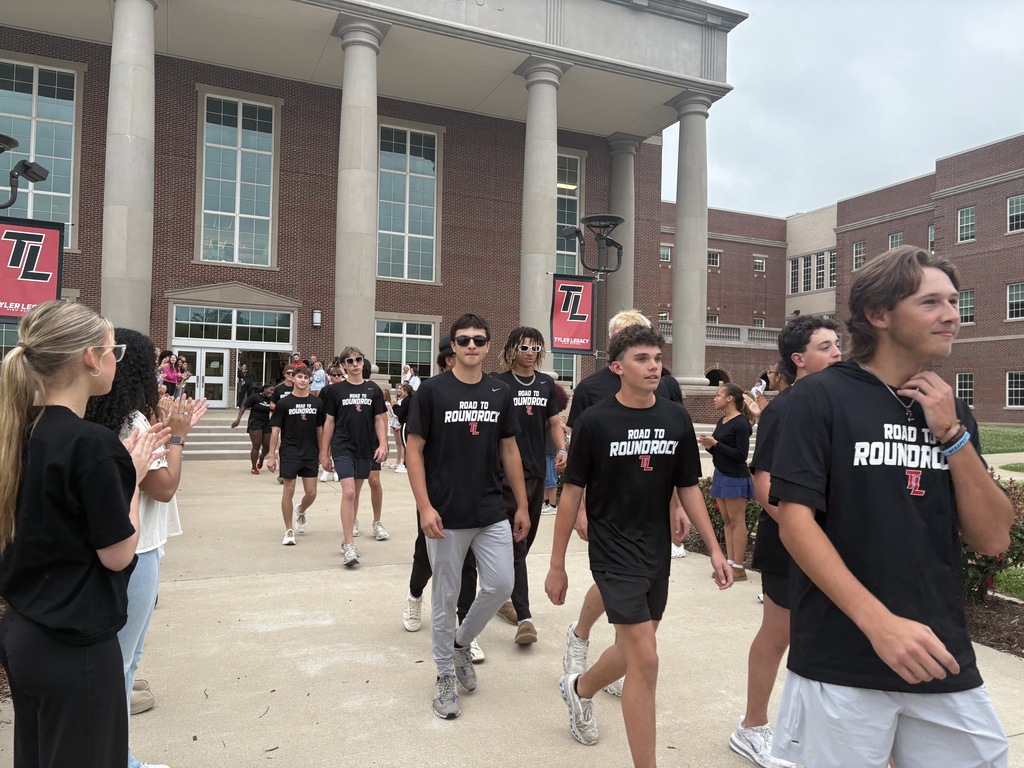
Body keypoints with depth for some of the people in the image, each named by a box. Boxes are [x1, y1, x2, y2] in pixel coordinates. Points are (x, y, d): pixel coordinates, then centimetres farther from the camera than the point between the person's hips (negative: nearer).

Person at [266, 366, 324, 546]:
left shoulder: (316, 402, 5)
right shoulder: (284, 403, -2)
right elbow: (275, 430, -2)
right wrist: (272, 456, -6)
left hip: (310, 454, 3)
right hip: (289, 454, -3)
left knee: (311, 493, 4)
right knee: (289, 492, -1)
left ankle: (300, 511, 38)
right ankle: (289, 531, 12)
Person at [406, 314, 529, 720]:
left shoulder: (500, 393, 6)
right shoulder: (432, 390, -6)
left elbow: (509, 450, 10)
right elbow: (414, 450, -6)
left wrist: (522, 505, 9)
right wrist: (424, 507, -14)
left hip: (492, 512, 4)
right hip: (446, 516, -3)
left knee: (500, 586, 3)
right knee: (446, 596, 7)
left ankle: (462, 641, 31)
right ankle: (445, 675, 27)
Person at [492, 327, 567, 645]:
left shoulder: (546, 384, 10)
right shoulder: (498, 383, -6)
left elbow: (555, 422, 14)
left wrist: (562, 450, -3)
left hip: (538, 471, 6)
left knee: (525, 540, 15)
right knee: (516, 544, -7)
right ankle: (524, 617, -5)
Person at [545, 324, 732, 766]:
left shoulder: (677, 419, 0)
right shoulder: (596, 422, -11)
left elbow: (688, 488, 8)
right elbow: (571, 494, -6)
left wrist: (714, 550, 3)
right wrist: (557, 566, -4)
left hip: (658, 553, 5)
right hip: (614, 552, -5)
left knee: (633, 650, 19)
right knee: (645, 661, -8)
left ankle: (579, 688, 49)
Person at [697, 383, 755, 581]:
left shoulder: (741, 423, -14)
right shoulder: (722, 421, 11)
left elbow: (741, 455, -19)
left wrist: (715, 443, -20)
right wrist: (708, 445, -2)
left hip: (735, 478, -9)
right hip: (720, 475, 9)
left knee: (736, 521, -3)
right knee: (727, 521, 11)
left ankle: (739, 568, 3)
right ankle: (730, 562, 18)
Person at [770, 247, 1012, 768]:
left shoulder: (951, 412, 10)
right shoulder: (821, 397, -8)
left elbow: (993, 539, 3)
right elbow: (795, 522, -14)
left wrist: (951, 433, -7)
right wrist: (879, 622, -22)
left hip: (944, 660, 5)